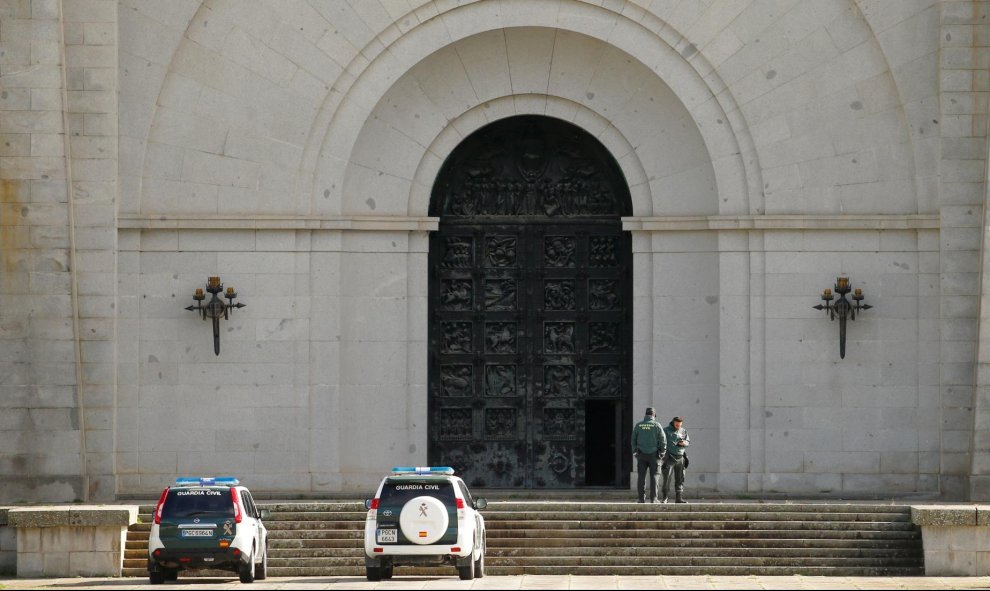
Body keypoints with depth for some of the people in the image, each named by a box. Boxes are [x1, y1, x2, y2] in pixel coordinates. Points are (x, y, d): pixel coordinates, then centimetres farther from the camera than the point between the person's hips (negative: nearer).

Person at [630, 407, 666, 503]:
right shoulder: (657, 425, -5)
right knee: (654, 477, 3)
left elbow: (633, 440, 6)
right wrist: (662, 452, 7)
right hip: (654, 454, -2)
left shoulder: (638, 425, 2)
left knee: (641, 477, 4)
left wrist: (634, 452, 16)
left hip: (641, 455, 2)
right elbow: (663, 441, -5)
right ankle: (653, 498, -3)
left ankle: (641, 498, 1)